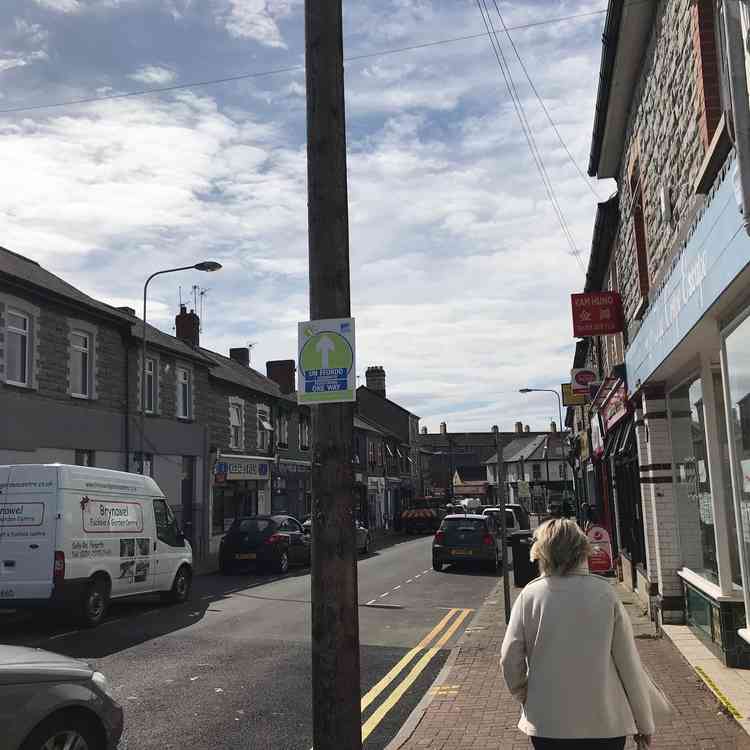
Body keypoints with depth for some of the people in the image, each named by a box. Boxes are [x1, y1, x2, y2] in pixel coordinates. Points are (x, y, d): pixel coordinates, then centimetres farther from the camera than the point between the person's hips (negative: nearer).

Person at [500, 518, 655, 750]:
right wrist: (644, 723, 5)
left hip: (547, 725, 0)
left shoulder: (529, 595, -8)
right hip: (605, 724, 0)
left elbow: (510, 661, -8)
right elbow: (629, 663, -6)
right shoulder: (605, 593, -9)